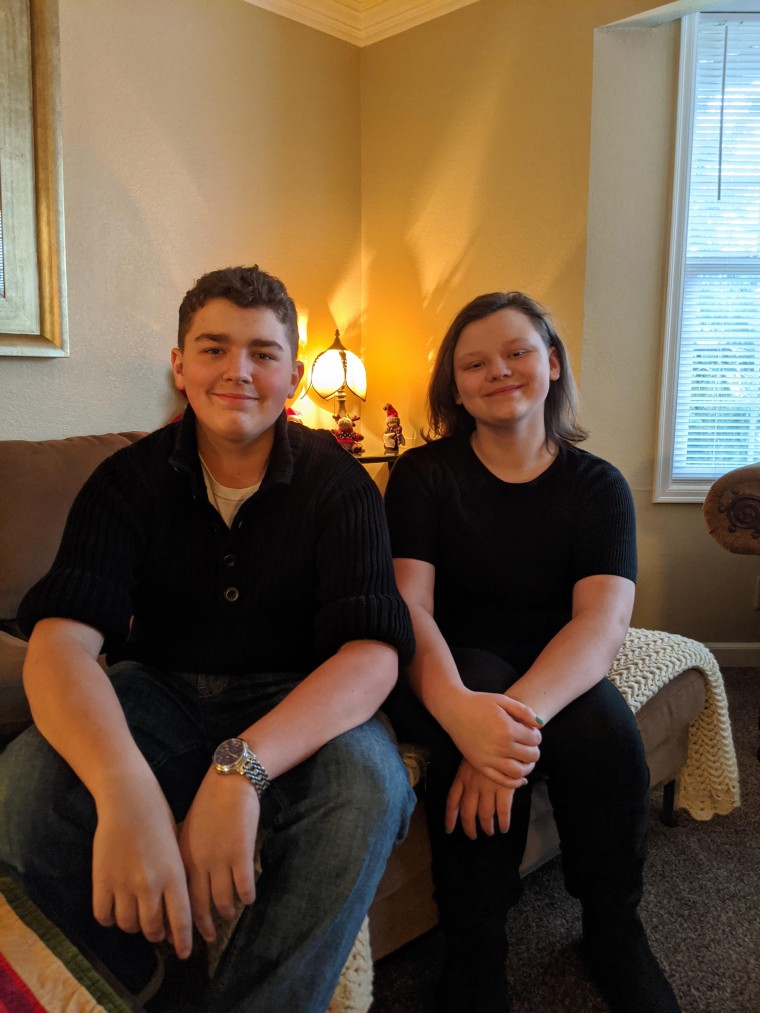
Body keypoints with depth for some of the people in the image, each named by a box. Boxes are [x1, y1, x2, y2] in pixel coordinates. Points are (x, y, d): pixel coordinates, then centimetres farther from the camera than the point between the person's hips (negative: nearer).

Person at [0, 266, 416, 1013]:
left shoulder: (338, 484, -11)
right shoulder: (129, 481, -8)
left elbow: (375, 649, -23)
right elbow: (60, 638, -23)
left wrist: (242, 765, -42)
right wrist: (125, 788, -44)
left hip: (293, 699, -1)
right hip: (161, 691, 2)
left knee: (369, 784, -32)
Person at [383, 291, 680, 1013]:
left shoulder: (597, 486, 0)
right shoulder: (424, 474, -3)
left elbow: (603, 621, -16)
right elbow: (408, 603, -16)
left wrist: (519, 711, -38)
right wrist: (459, 708, -39)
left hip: (557, 676, 2)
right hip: (449, 673, -1)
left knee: (603, 729, -29)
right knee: (479, 742, -34)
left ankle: (615, 931, 1)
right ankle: (473, 955, -10)